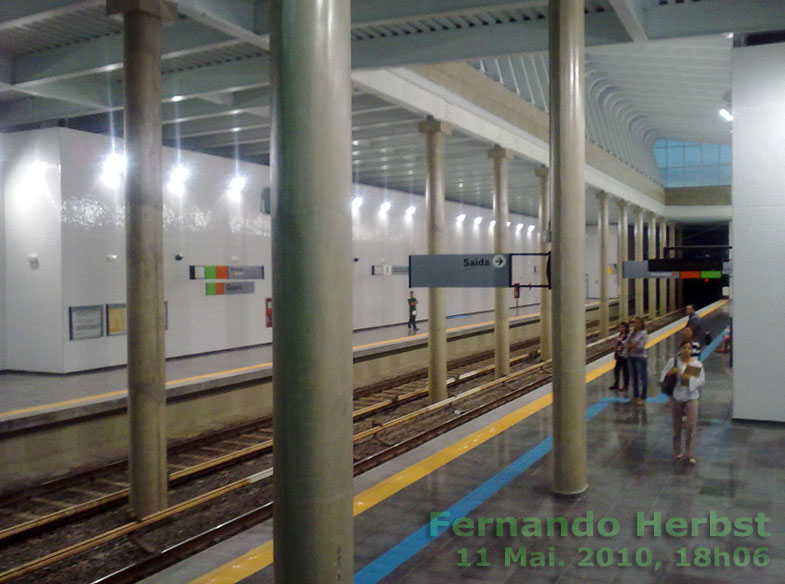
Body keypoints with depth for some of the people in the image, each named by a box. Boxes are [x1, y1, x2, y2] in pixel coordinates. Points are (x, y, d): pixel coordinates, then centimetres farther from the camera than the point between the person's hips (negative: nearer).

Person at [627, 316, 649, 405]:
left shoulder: (644, 334, -7)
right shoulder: (632, 333, 12)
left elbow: (640, 345, -15)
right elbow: (627, 343, 6)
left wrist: (631, 345, -6)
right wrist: (634, 345, -11)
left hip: (641, 357, -7)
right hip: (631, 357, 7)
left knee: (642, 378, 0)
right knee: (634, 377, 14)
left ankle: (642, 397, 6)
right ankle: (635, 396, 24)